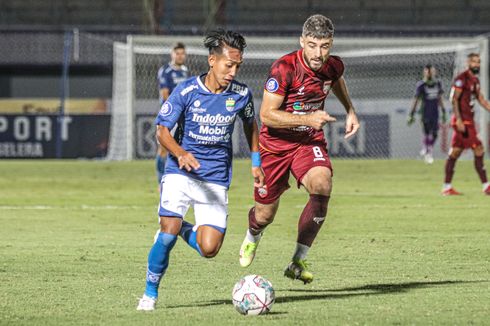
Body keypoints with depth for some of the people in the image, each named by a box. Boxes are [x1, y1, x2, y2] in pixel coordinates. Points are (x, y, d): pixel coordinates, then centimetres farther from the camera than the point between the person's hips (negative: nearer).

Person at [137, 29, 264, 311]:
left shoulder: (241, 94, -3)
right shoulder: (186, 91, -11)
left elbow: (251, 124, 18)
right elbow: (162, 129, -8)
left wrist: (256, 163, 16)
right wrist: (181, 153, -26)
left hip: (216, 179, 2)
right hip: (180, 173, -2)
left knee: (209, 249, -10)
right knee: (168, 235, -20)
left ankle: (182, 229, 25)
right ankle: (150, 294, 0)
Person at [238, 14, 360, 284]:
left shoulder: (334, 66, -8)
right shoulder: (284, 68, -26)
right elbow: (266, 114, -26)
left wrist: (350, 111, 13)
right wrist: (308, 119, -33)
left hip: (310, 141, 3)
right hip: (275, 143, -3)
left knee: (322, 186, -28)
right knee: (266, 214, 8)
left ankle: (298, 262, -20)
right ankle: (252, 236, 50)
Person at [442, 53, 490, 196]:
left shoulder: (475, 80, 16)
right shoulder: (461, 79, -12)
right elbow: (454, 100, -16)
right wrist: (459, 120, -22)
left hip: (469, 121, 9)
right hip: (462, 121, -9)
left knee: (455, 153, 9)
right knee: (479, 151, -9)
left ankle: (447, 187, 11)